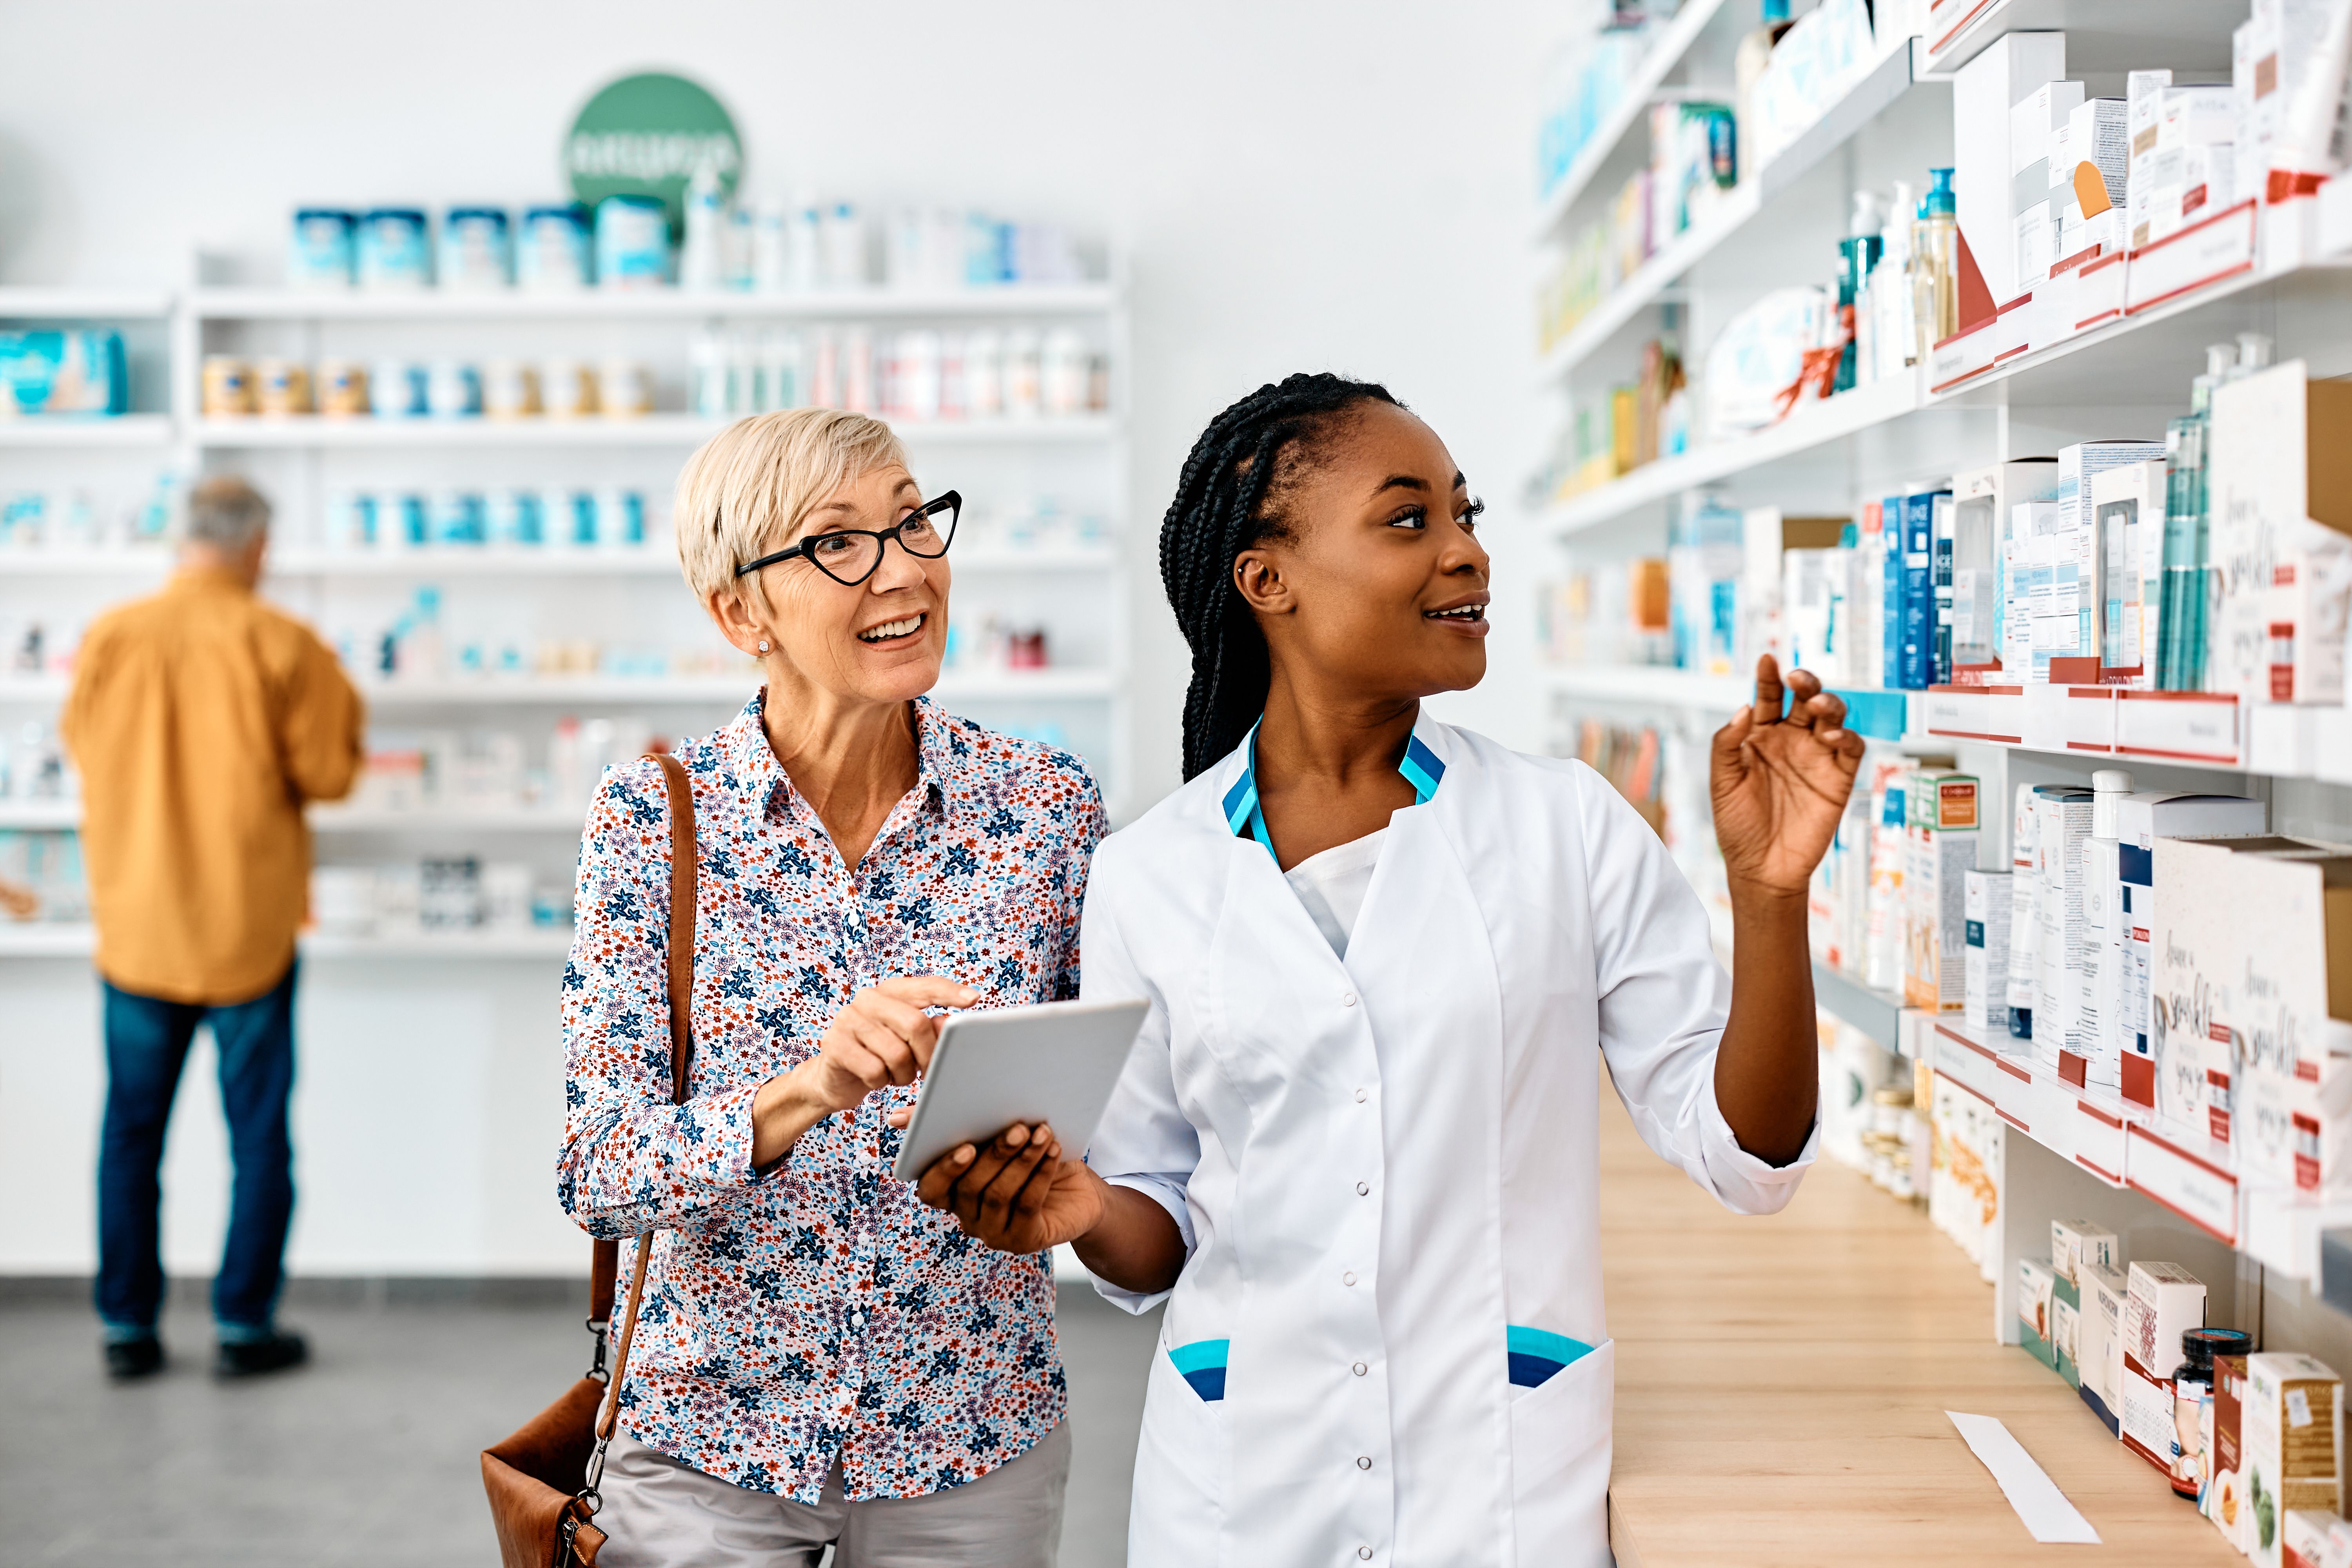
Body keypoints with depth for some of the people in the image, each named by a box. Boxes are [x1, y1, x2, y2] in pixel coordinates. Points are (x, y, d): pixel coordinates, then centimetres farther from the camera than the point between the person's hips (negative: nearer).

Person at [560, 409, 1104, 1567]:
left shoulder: (1047, 807, -7)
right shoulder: (651, 818, -10)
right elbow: (599, 1179, -15)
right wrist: (807, 1092, -31)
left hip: (976, 1435, 2)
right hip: (708, 1442, -1)